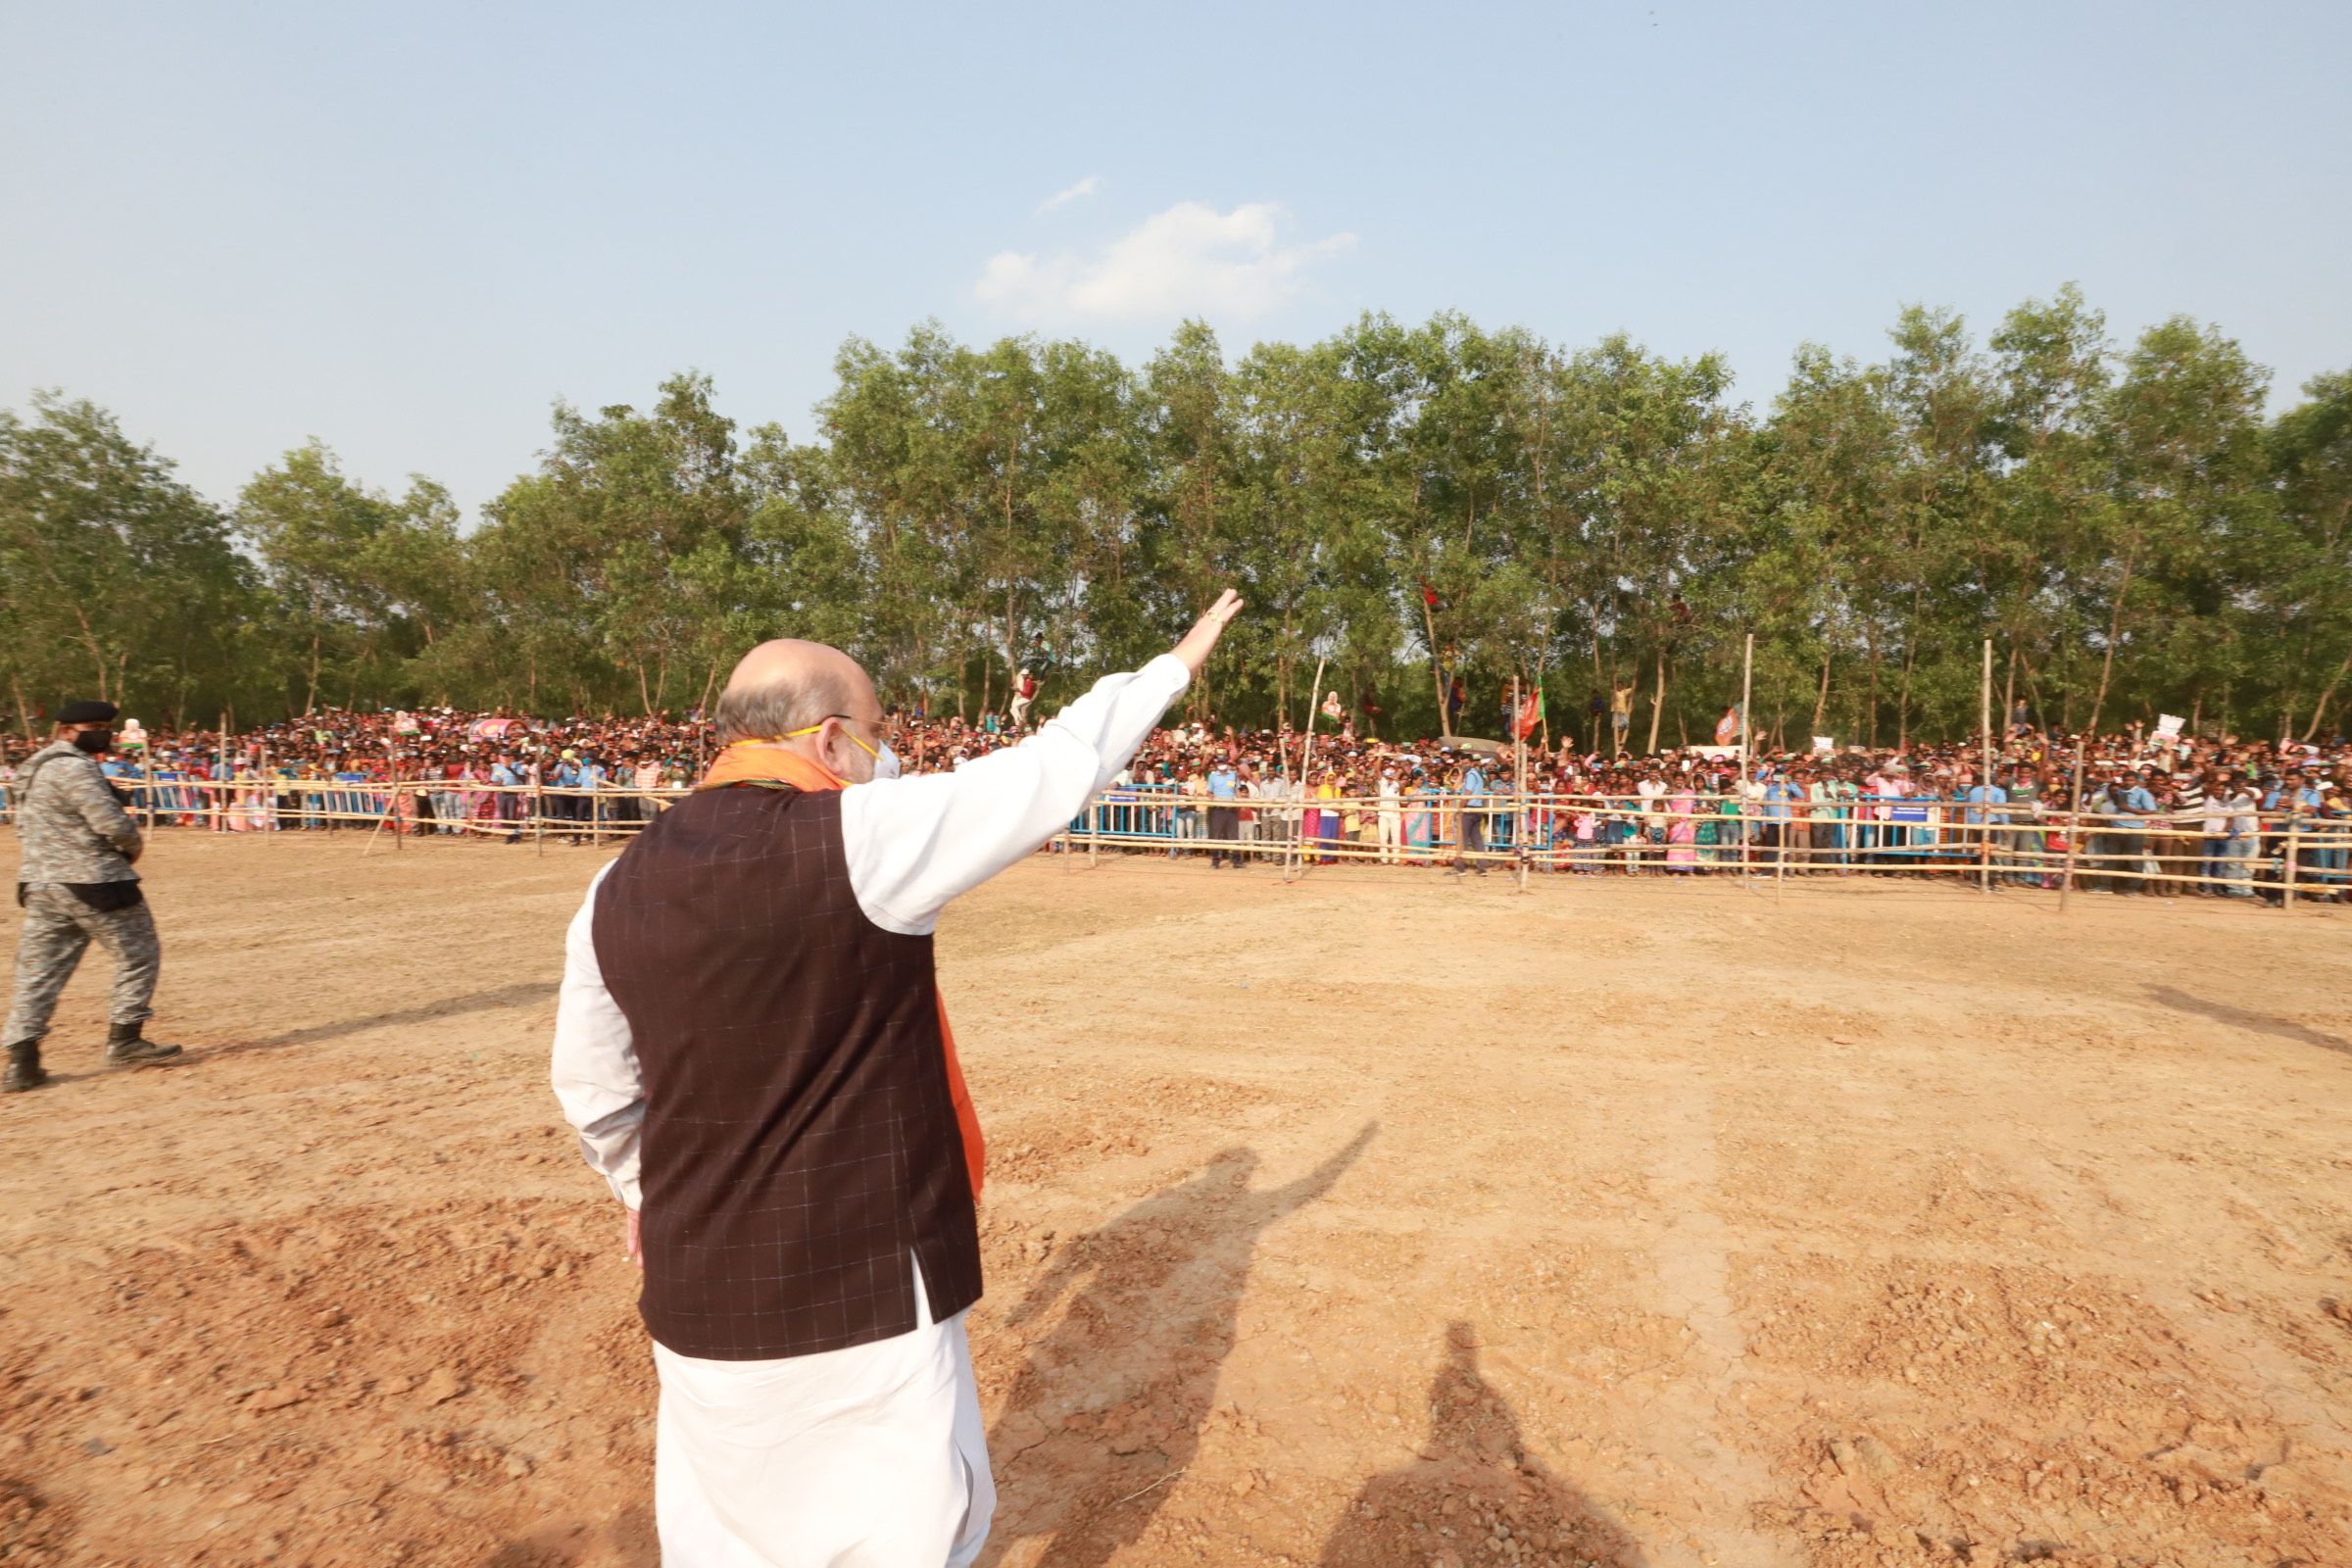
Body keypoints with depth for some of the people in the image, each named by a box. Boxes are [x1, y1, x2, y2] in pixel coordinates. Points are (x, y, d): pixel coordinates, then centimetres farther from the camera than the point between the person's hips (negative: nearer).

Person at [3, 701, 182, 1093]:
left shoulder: (32, 767, 16)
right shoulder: (73, 768, -15)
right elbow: (113, 823, -21)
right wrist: (134, 847, -2)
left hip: (40, 884, 9)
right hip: (92, 882, -9)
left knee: (37, 971, 8)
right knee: (139, 954, 6)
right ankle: (124, 1039, 10)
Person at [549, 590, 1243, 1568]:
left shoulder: (618, 886, 0)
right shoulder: (862, 837, -19)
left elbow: (590, 1087, 11)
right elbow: (1055, 770, -11)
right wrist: (1174, 666, 4)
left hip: (694, 1294, 6)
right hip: (866, 1287, -5)